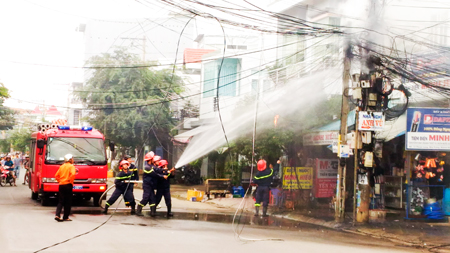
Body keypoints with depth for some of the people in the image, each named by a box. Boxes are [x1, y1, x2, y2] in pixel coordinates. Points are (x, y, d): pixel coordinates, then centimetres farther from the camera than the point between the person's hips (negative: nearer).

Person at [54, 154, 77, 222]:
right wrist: (71, 181, -11)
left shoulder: (62, 166, 14)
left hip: (61, 185, 6)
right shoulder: (71, 166, -5)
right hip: (68, 185, -6)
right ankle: (65, 217, 5)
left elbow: (56, 176, 11)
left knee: (61, 201, 9)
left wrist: (60, 181, 14)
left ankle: (57, 215, -8)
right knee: (68, 202, 3)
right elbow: (73, 174, -23)